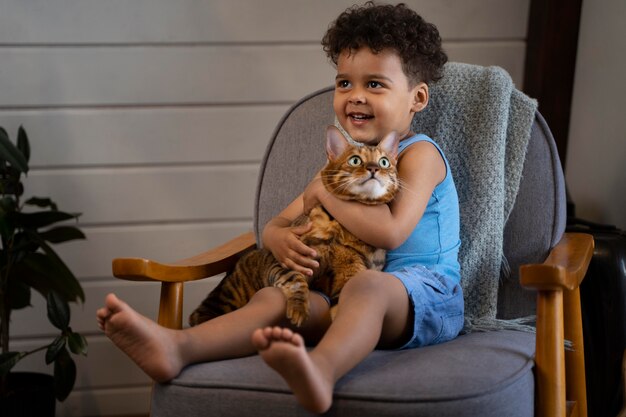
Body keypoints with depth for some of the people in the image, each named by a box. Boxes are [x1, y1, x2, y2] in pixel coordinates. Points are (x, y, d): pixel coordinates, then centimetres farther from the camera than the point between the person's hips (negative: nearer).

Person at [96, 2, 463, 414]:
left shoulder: (419, 154, -3)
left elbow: (389, 231, -20)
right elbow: (276, 225, 20)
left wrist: (326, 193, -7)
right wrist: (281, 239, -7)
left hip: (424, 293, -7)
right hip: (348, 294, 7)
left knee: (366, 284, -39)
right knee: (274, 298, -15)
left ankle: (320, 371, -69)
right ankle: (177, 348, -36)